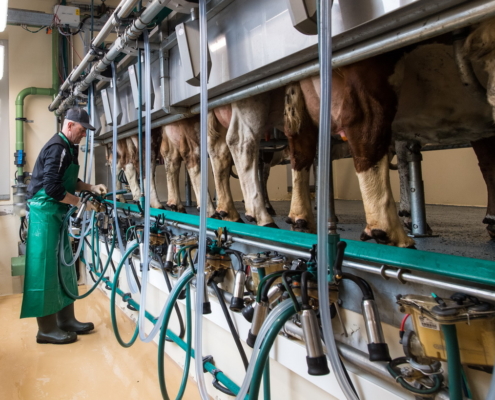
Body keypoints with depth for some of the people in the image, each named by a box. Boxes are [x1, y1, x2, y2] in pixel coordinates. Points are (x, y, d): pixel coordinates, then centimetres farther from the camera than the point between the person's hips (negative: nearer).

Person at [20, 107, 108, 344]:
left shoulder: (68, 148, 15)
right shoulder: (58, 148, -17)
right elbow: (53, 188, -25)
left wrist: (92, 188, 8)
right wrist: (81, 203, -15)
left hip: (56, 214, 11)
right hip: (45, 213, -11)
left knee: (63, 267, 13)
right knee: (46, 269, -4)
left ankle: (66, 320, 22)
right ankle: (47, 329, 4)